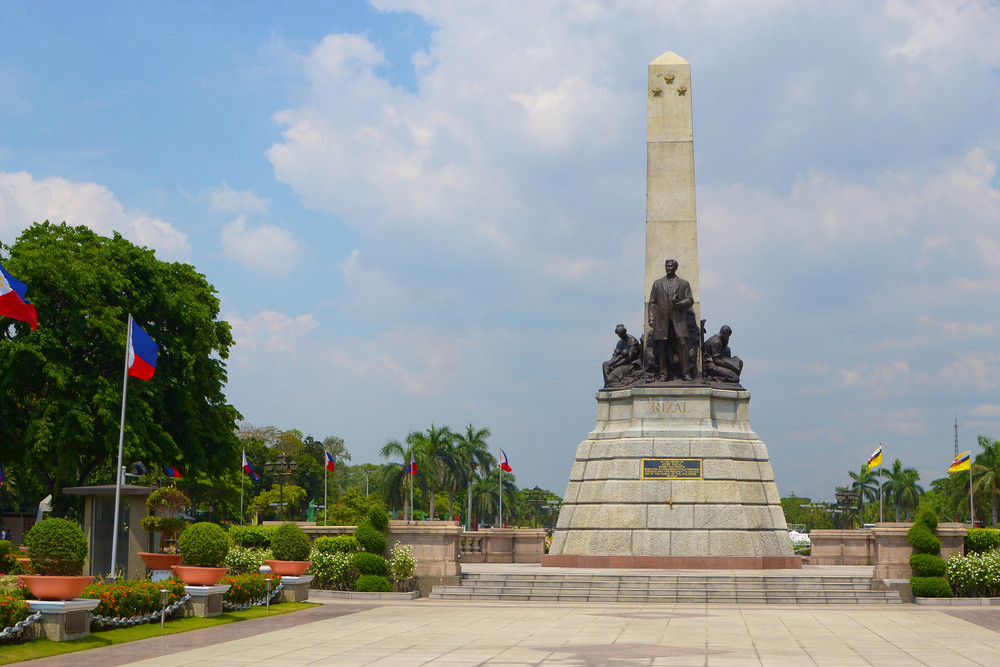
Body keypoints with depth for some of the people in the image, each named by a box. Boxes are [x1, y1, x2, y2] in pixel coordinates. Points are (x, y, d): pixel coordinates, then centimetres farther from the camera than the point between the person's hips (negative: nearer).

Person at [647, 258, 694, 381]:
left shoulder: (684, 283, 16)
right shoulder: (657, 283, 18)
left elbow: (690, 300, 8)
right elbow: (652, 303, 13)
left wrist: (680, 304, -12)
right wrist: (651, 319, 2)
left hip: (678, 319, -1)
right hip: (661, 319, 1)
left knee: (682, 343, -13)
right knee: (661, 346, -4)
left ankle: (685, 373, -13)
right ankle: (663, 374, -1)